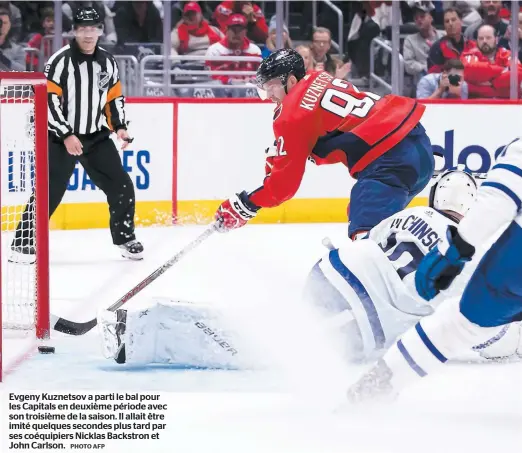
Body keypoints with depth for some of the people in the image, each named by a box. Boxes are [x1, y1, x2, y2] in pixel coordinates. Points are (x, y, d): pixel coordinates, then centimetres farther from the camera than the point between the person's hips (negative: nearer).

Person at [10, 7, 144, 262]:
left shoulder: (107, 62, 5)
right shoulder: (60, 61, -14)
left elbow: (114, 98, 15)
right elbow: (48, 101, -16)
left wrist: (119, 127, 0)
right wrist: (66, 135, -20)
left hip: (96, 136, 6)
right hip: (61, 136, -6)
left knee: (121, 187, 4)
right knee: (49, 191, -12)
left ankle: (125, 239, 20)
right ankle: (23, 242, -7)